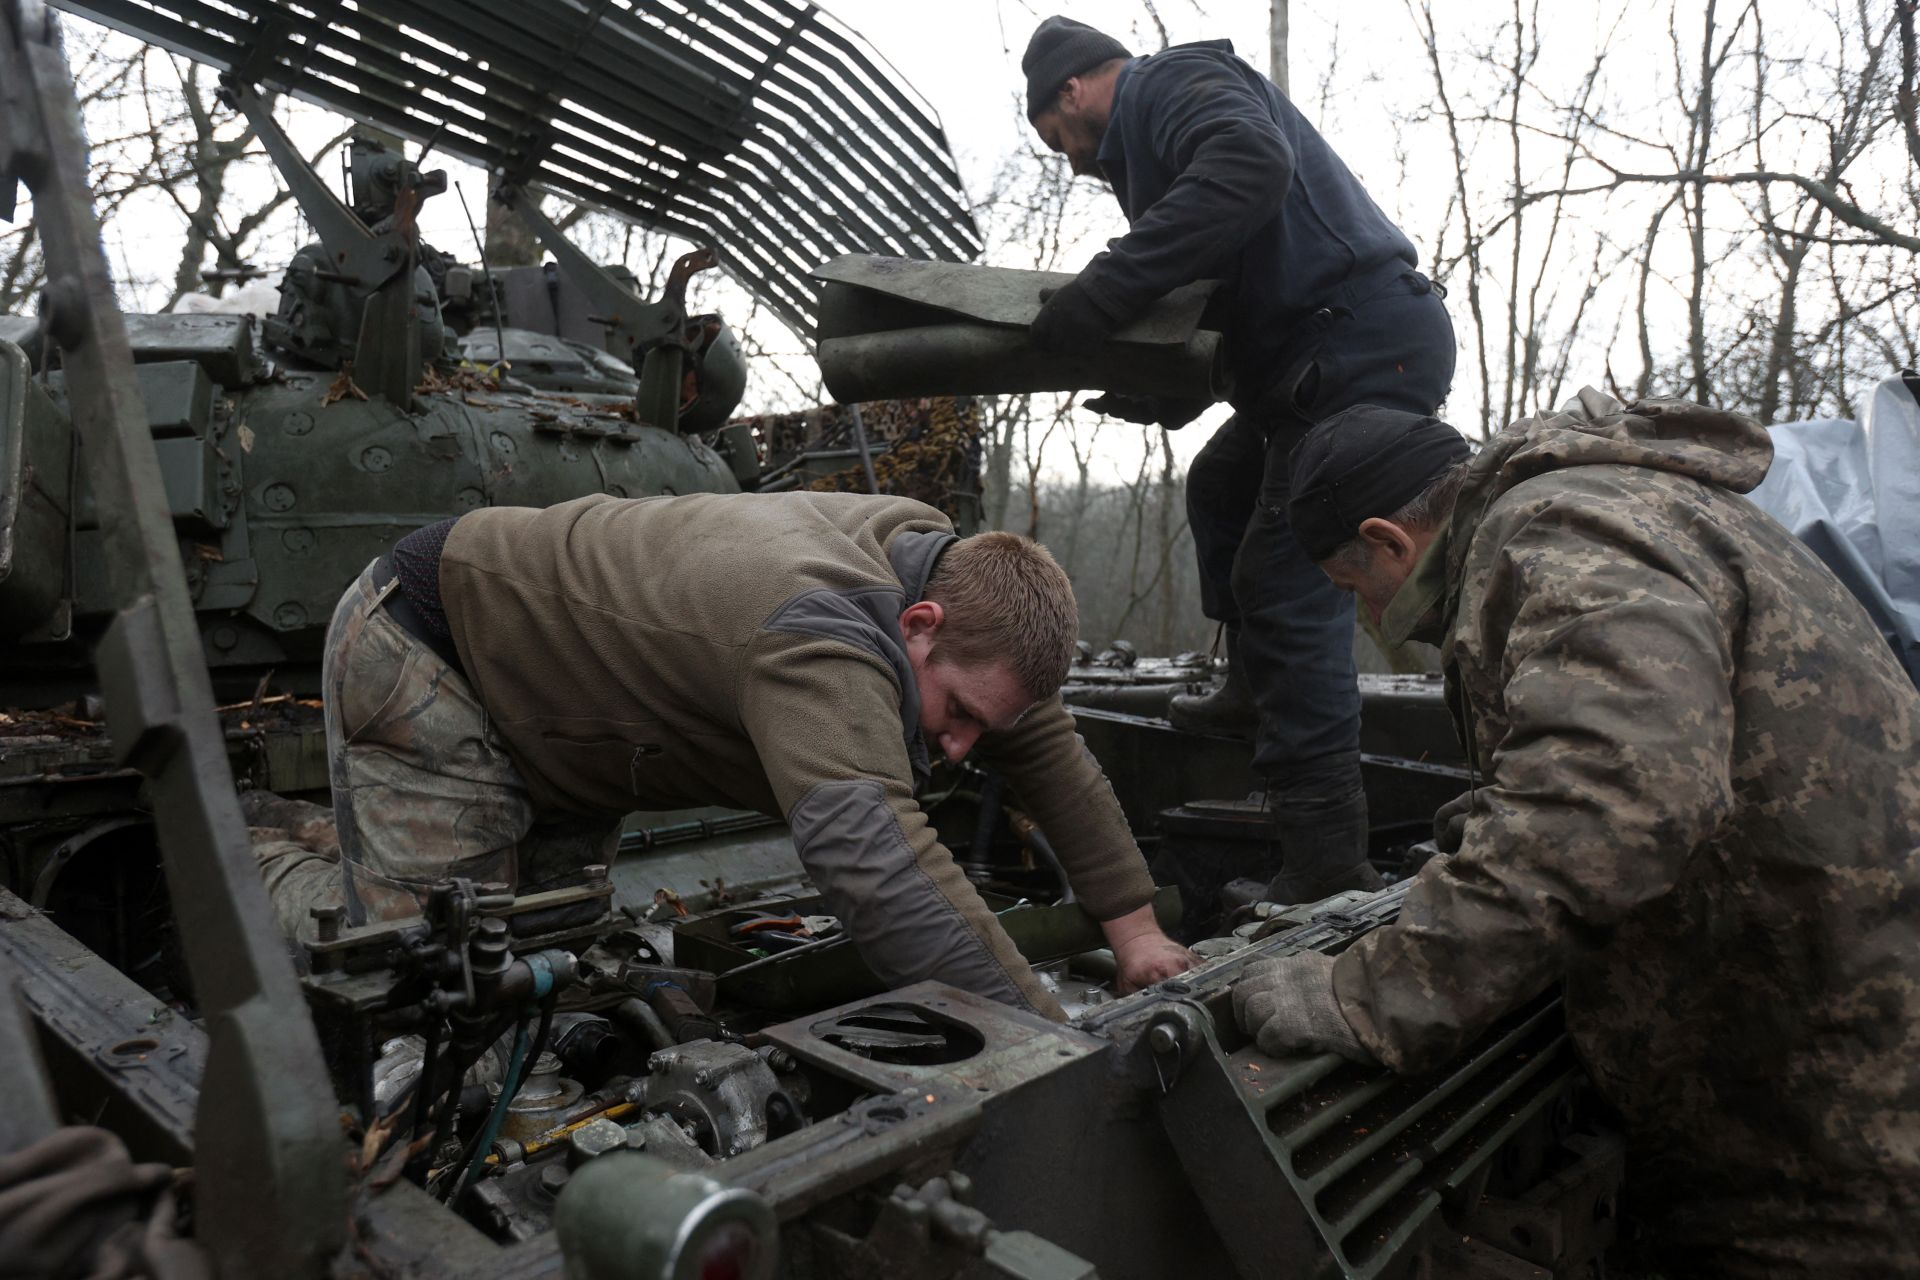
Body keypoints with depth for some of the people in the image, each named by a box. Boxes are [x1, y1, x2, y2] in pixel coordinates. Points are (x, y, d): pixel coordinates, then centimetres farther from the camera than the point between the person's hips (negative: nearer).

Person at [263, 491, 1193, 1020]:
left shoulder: (949, 573, -11)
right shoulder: (826, 632, -40)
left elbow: (1049, 748, -1)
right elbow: (874, 858, -52)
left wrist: (1134, 928, 0)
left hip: (548, 705, 8)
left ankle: (318, 840, 29)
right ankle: (256, 871, 16)